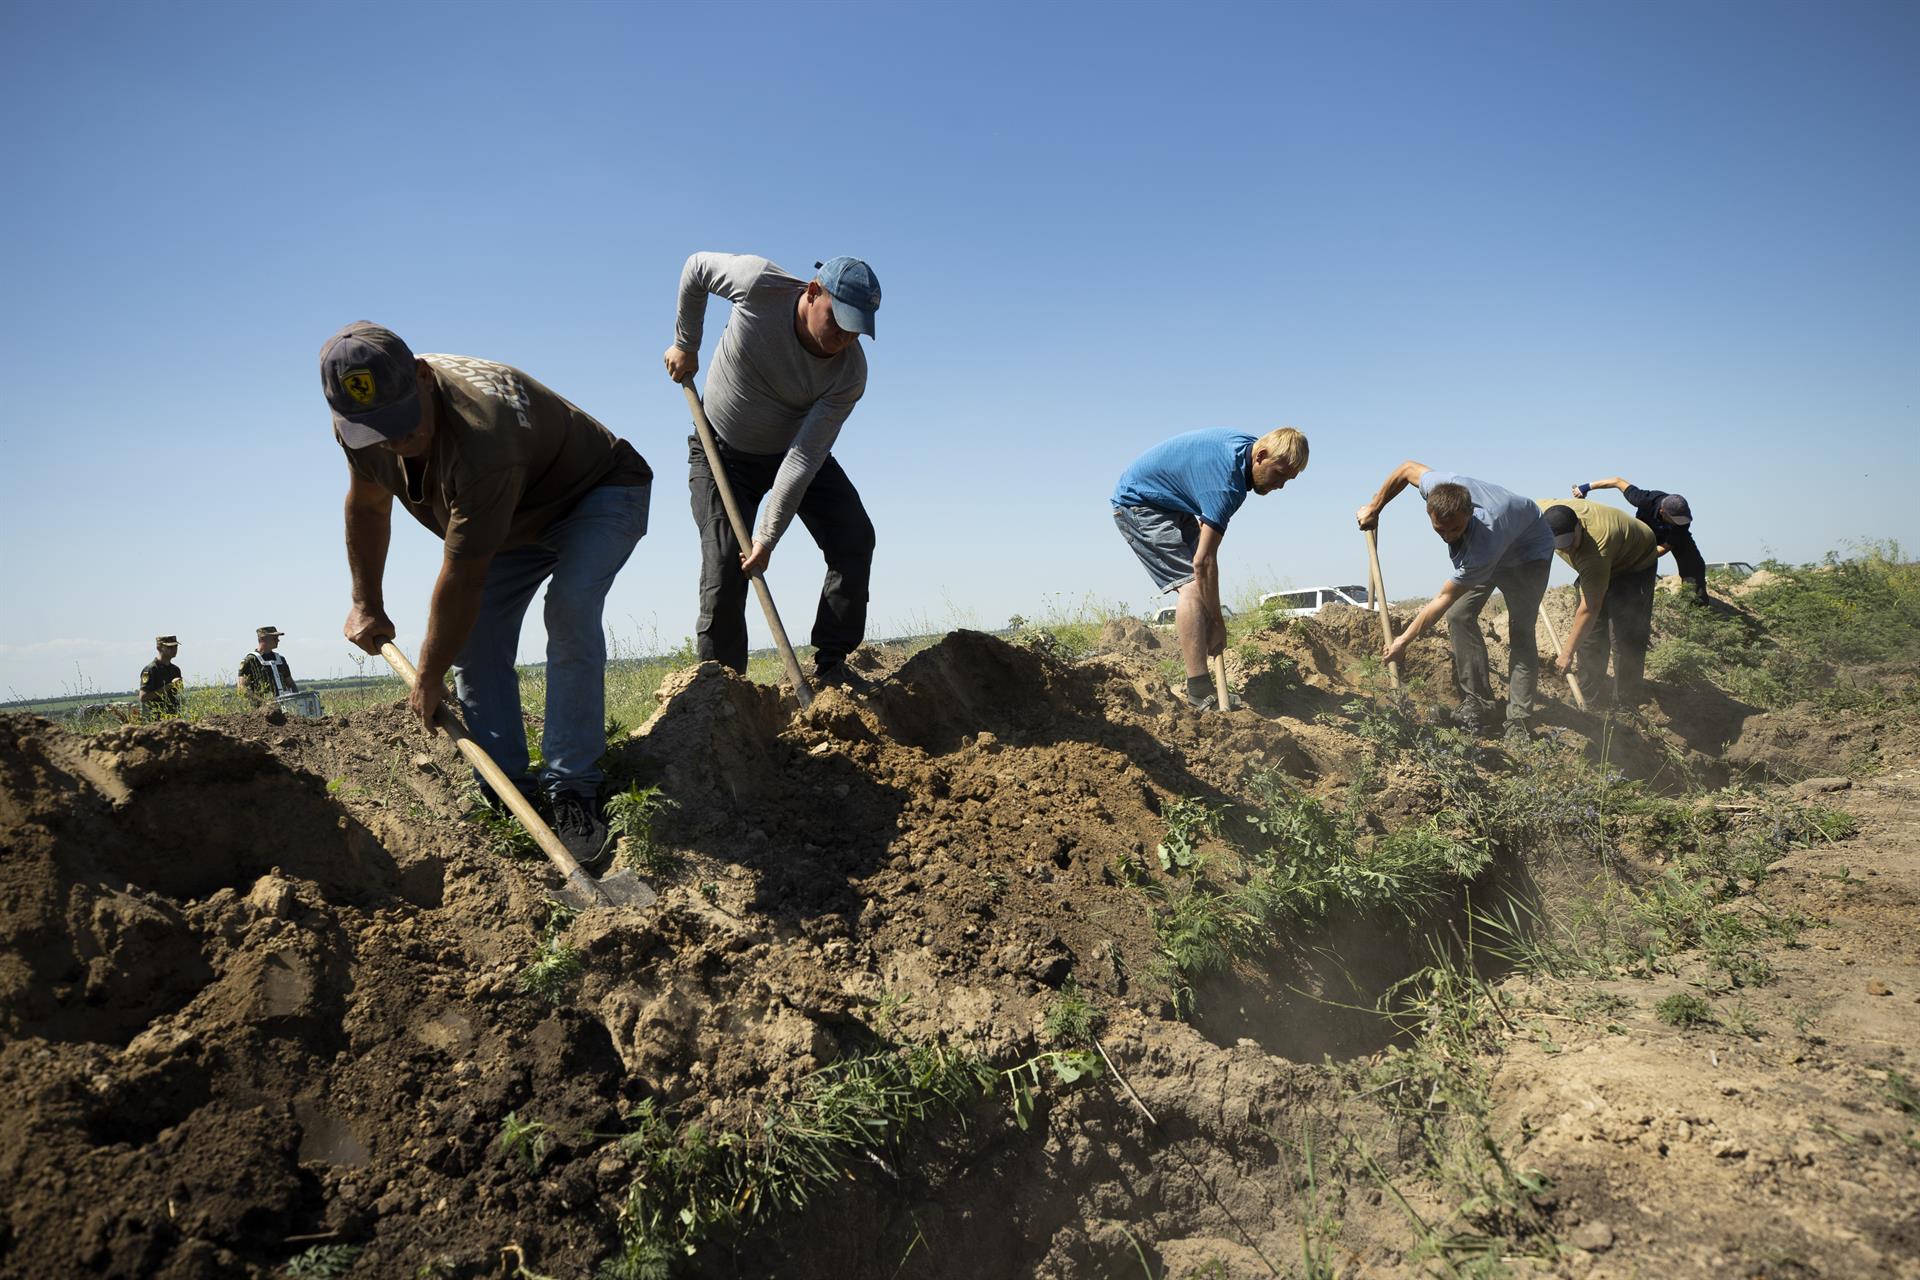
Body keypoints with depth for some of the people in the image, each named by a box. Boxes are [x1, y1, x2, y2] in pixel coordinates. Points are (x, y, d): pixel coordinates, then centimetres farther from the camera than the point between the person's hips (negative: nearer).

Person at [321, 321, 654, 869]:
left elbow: (461, 580, -35)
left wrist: (428, 682, -23)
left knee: (569, 610, -32)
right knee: (472, 636, -8)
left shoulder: (483, 439, -44)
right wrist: (367, 605, 10)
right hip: (515, 516, 8)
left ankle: (572, 791, -25)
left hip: (601, 494, -8)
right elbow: (366, 504, 6)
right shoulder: (360, 425, -18)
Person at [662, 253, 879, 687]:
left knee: (853, 539, -15)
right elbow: (697, 267, -6)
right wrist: (685, 344, -2)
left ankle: (831, 666, -8)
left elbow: (805, 457, -27)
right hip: (722, 453, -1)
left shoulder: (850, 372, -26)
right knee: (724, 564, -14)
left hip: (794, 452, 2)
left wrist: (769, 535, -30)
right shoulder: (760, 284, -28)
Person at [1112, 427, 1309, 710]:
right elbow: (1203, 561, -30)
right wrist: (1218, 622, -22)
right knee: (1192, 585, -21)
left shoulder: (1244, 444, -3)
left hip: (1170, 504, 11)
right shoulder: (1227, 484, -31)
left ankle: (1196, 685, 6)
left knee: (1199, 586, 6)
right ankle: (1200, 698, -25)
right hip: (1137, 503, -11)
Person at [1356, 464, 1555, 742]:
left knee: (1521, 631, -17)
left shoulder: (1482, 548, -45)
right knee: (1459, 615, -9)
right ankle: (1477, 703, -4)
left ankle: (1519, 722, -15)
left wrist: (1404, 641, -26)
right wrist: (1374, 508, -5)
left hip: (1528, 554, -6)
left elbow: (1443, 600, -35)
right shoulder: (1439, 486, -34)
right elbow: (1408, 467, -10)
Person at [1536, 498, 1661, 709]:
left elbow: (1589, 609, -40)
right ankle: (1591, 701, 8)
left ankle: (1625, 705, -6)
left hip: (1636, 565, -7)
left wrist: (1567, 653, -36)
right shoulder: (1542, 509, -27)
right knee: (1589, 635, 2)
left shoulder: (1595, 553, -43)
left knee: (1624, 636, -14)